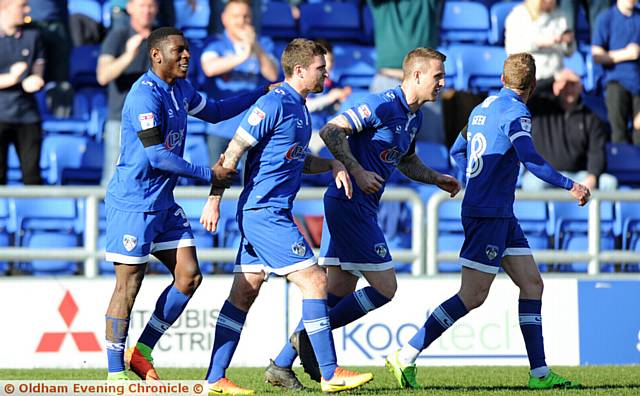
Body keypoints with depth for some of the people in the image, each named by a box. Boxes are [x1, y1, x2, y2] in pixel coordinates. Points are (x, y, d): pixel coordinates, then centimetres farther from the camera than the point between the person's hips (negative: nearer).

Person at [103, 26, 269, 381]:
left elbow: (213, 111, 31)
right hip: (132, 203, -9)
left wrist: (262, 94, 24)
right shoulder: (145, 95, -18)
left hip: (163, 204, 9)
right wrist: (209, 175, -16)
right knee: (129, 284, -5)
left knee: (189, 276, 1)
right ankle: (115, 374, 1)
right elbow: (157, 156, -22)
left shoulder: (180, 90, 11)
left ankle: (142, 351, 11)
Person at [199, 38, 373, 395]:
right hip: (265, 213, -10)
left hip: (271, 214, 10)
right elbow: (234, 152, -14)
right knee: (315, 281, -9)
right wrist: (214, 201, -15)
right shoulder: (274, 104, -15)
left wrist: (332, 165, 8)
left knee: (243, 295, 8)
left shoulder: (299, 107, 15)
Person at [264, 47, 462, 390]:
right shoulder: (384, 105, -15)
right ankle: (309, 335, -2)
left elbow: (406, 162, 32)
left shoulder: (414, 117, 15)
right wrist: (358, 172, -24)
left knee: (339, 294, 6)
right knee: (384, 288, -9)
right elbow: (331, 131, -19)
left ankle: (281, 365, 8)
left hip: (361, 207, 10)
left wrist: (437, 179, 19)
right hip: (350, 204, -10)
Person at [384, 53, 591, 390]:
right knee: (472, 296, -9)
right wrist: (569, 186, -19)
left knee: (531, 284, 6)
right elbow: (529, 158, -24)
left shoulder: (482, 107, 14)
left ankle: (539, 373, 4)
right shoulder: (515, 111, -12)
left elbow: (458, 151, 25)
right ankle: (405, 358, -7)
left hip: (501, 216, 10)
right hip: (488, 214, -10)